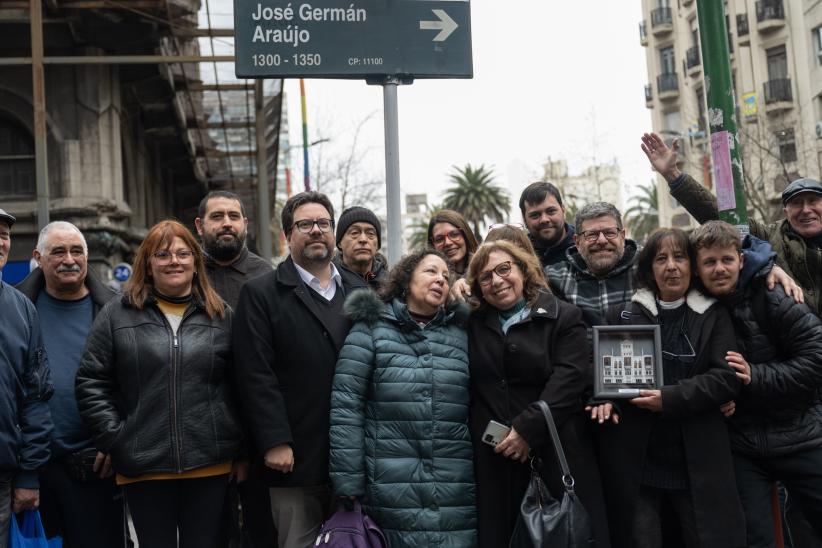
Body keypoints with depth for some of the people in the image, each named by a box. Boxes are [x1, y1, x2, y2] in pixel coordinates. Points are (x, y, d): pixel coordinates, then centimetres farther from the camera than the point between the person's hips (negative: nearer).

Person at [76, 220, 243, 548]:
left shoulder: (220, 315, 8)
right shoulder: (117, 315, 4)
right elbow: (91, 383, 3)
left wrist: (241, 448, 5)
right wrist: (113, 438, -4)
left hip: (210, 464, 1)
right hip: (144, 466, -1)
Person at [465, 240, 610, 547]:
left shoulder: (563, 317, 1)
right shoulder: (474, 324, 14)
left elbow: (569, 380, -10)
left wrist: (527, 429, -17)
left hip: (557, 455, -3)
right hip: (493, 458, 3)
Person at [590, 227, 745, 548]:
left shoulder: (713, 316, 7)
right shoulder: (622, 315, 10)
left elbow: (727, 377, -4)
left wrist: (669, 399, -15)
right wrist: (604, 397, -8)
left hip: (698, 464, 0)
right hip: (634, 463, 1)